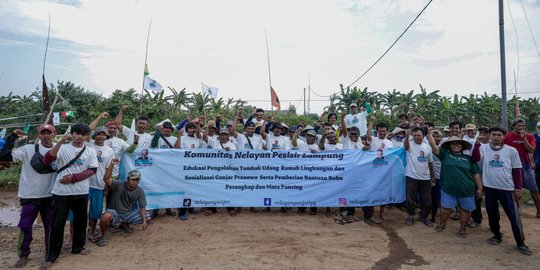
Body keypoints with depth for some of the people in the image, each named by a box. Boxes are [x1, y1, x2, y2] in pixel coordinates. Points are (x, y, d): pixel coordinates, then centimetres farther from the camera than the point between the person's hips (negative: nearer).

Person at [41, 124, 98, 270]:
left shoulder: (90, 151, 4)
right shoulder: (62, 148, -2)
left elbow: (92, 170, -2)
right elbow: (46, 160, -18)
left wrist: (74, 178, -14)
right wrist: (60, 142, -27)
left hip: (81, 192, 3)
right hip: (61, 192, -2)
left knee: (80, 220, 13)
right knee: (57, 223, 2)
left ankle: (78, 247, 33)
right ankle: (51, 256, 14)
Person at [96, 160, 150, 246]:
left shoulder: (140, 191, -7)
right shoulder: (118, 185, -17)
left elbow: (142, 207, -5)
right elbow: (106, 179, -37)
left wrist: (144, 221, -18)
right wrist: (111, 165, -48)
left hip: (128, 213, 5)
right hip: (114, 212, -5)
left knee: (147, 216, -7)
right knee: (106, 216, -38)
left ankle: (124, 224, 19)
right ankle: (103, 235, -5)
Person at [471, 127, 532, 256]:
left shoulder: (511, 150, -2)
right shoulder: (484, 148, -2)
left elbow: (517, 170, 3)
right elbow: (475, 159, -19)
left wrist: (518, 188, 0)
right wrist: (477, 143, -22)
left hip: (507, 188, -1)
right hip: (489, 188, 1)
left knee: (514, 216, 1)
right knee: (492, 214, 14)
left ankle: (520, 243, 16)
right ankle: (497, 235, 34)